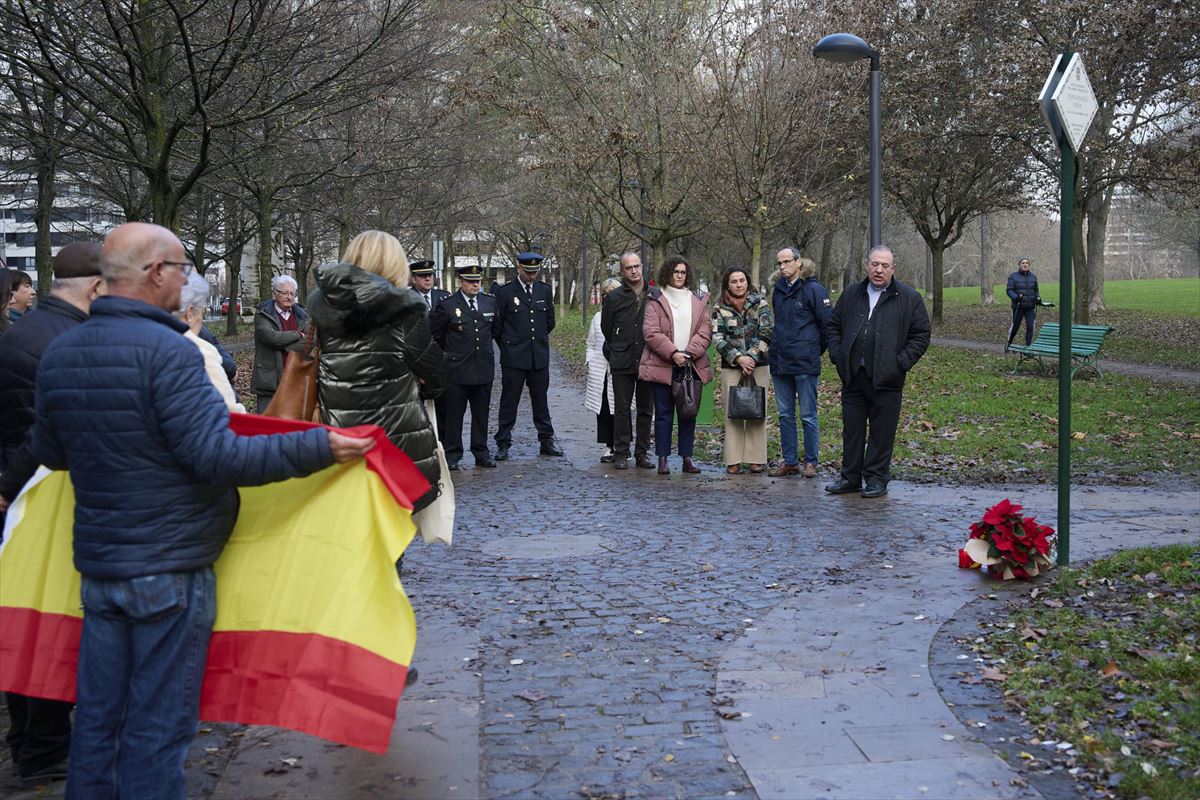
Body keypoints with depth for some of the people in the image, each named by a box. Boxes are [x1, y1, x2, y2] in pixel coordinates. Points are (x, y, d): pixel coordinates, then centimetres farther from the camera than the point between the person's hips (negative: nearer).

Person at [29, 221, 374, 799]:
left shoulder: (58, 352, 4)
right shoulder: (167, 350, -20)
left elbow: (49, 453, 16)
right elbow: (217, 456, -25)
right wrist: (319, 448, -21)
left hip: (96, 561, 7)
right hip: (170, 565, -7)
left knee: (97, 713, 17)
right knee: (158, 726, 5)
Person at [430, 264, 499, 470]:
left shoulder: (490, 302, 7)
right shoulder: (448, 305, -6)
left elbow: (495, 328, 23)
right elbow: (435, 334, 3)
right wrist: (450, 351, 10)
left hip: (484, 368, 4)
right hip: (457, 370, -4)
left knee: (482, 413, 10)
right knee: (454, 414, 2)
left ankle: (481, 452, 19)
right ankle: (452, 454, 10)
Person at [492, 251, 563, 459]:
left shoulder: (545, 291, 8)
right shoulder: (505, 292, -4)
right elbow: (497, 325, 1)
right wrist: (507, 346, 7)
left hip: (540, 357, 3)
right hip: (513, 358, -3)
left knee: (541, 402, 11)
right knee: (509, 402, 2)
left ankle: (547, 441, 18)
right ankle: (503, 444, 8)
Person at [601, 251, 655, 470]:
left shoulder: (656, 295, 4)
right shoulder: (613, 298, 1)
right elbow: (606, 329, 11)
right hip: (622, 364, -1)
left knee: (646, 409, 6)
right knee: (622, 409, 2)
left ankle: (642, 452, 14)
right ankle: (621, 453, 8)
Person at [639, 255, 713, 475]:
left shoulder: (697, 302, 14)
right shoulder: (655, 301, 3)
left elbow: (705, 331, 5)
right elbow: (650, 332, -7)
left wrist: (690, 353, -11)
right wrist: (672, 353, -17)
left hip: (691, 366, 3)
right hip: (662, 366, -3)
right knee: (663, 413, 0)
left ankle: (687, 457, 13)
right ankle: (663, 459, 4)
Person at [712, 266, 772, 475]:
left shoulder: (760, 303, 2)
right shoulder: (720, 308, 2)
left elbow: (766, 334, -4)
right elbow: (717, 338, -6)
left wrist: (751, 357, -13)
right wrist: (738, 358, -15)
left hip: (758, 365, 0)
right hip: (731, 367, 0)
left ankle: (756, 458, 6)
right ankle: (733, 460, 3)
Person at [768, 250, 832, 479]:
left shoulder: (814, 289, -9)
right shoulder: (778, 290, 12)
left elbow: (828, 324, -8)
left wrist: (815, 351, 1)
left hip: (805, 365, -7)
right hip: (780, 363, 7)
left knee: (808, 415, 0)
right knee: (785, 414, 10)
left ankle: (810, 462, 8)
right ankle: (789, 461, 18)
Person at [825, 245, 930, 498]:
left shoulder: (909, 298, 0)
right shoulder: (851, 294, 12)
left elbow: (921, 335, 1)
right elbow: (834, 325, 20)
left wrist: (901, 363, -7)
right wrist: (837, 354, 6)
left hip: (886, 380, -3)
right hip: (853, 377, 4)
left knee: (882, 432, 3)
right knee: (851, 429, 10)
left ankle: (877, 478, 14)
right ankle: (850, 477, 20)